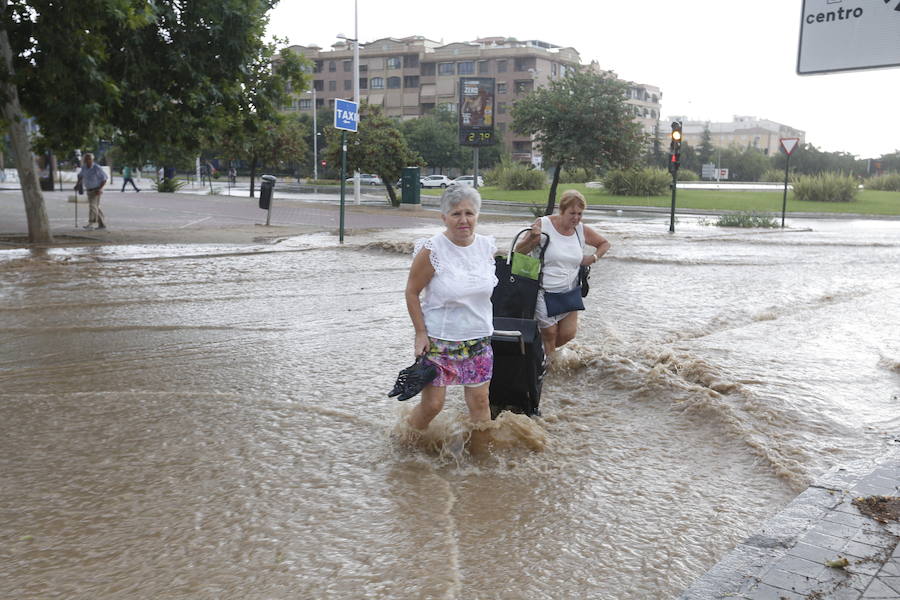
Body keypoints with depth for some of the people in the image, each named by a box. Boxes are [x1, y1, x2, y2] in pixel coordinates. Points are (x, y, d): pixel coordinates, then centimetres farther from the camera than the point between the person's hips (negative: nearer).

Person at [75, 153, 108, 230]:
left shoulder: (97, 168, -17)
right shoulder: (84, 167, 2)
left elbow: (104, 179, -14)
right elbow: (80, 175, 22)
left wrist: (99, 189, -23)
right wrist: (78, 184, 7)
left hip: (96, 190, -7)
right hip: (89, 190, 7)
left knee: (93, 205, -20)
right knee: (95, 208, 10)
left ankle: (91, 224, -26)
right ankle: (102, 224, 16)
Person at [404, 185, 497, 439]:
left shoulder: (487, 246, 0)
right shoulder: (431, 251, -16)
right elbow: (412, 292, -8)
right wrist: (421, 333, -12)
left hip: (478, 339, 4)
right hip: (438, 340, -4)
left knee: (479, 401, 6)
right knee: (432, 404, 1)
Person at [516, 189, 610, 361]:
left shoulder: (582, 230, 1)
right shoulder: (543, 224, -12)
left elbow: (604, 243, 20)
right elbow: (519, 251, -12)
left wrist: (594, 257, 1)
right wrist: (532, 238, -30)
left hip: (569, 291, 4)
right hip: (544, 291, -4)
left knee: (568, 333, 3)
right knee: (549, 334, 1)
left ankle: (546, 352, 32)